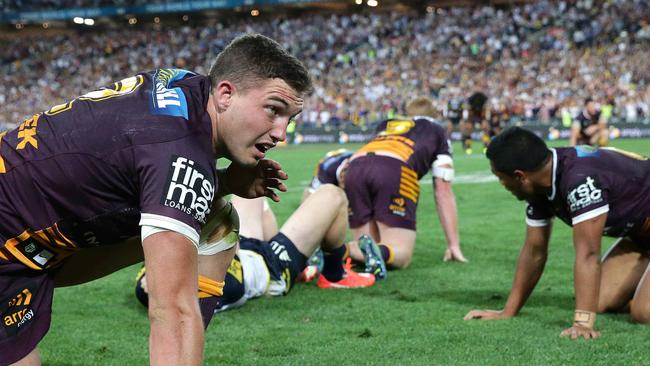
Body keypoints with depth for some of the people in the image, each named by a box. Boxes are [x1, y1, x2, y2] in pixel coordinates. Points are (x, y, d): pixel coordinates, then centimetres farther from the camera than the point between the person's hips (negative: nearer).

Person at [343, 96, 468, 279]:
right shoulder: (437, 131, 31)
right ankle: (379, 252, -34)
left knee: (369, 250, 14)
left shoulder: (386, 124, 41)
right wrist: (454, 245, 26)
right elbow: (443, 191, 24)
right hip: (396, 169, -4)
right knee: (401, 254, 0)